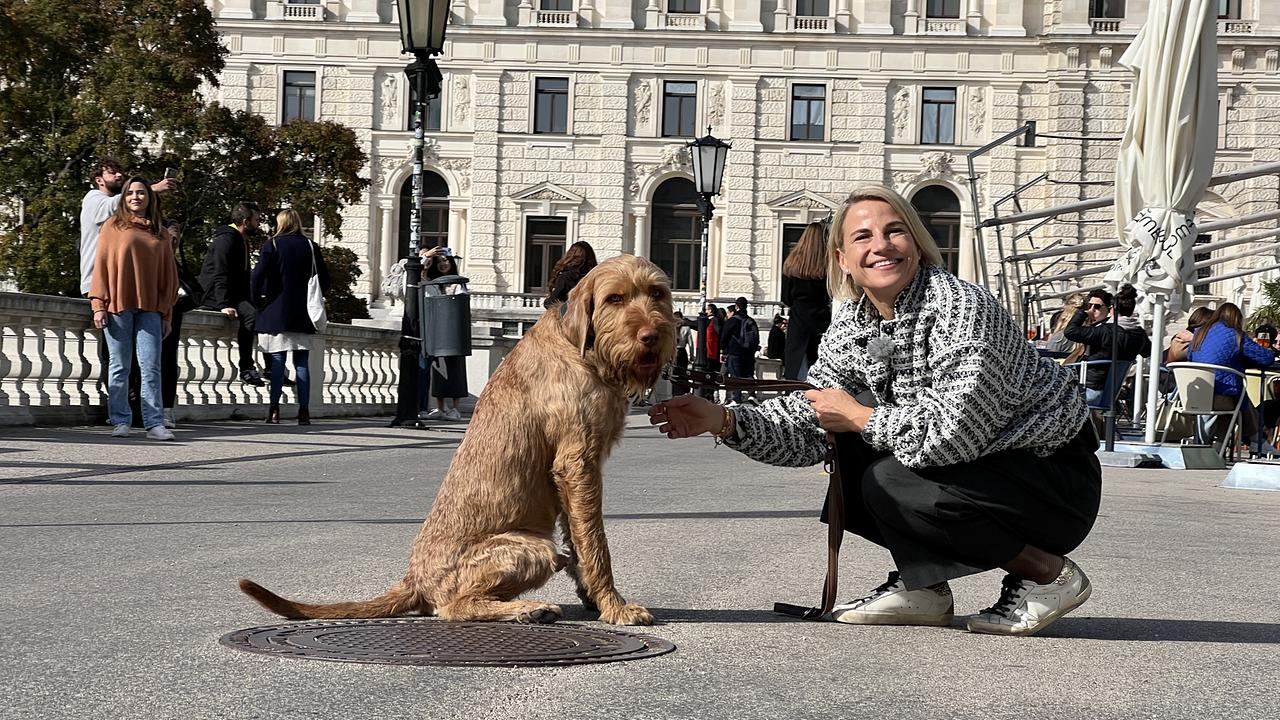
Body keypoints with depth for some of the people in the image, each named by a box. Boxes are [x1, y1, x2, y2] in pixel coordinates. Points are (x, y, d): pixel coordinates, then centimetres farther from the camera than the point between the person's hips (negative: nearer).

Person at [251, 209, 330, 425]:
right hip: (303, 315, 2)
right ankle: (304, 411, 2)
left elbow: (257, 276, -12)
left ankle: (274, 410, -5)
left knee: (277, 362, 0)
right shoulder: (311, 247, 5)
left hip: (276, 312, -2)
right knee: (302, 363, 4)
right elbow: (325, 278, 6)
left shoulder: (272, 245, -4)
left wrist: (256, 300, 1)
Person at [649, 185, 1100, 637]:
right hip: (970, 465, 7)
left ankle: (1050, 574, -10)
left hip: (1054, 472, -7)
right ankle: (922, 588, 4)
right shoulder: (850, 327, 0)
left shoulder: (960, 307, -24)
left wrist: (860, 418, -19)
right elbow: (807, 423, -1)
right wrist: (725, 422, -17)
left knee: (890, 481, -26)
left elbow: (955, 432, -32)